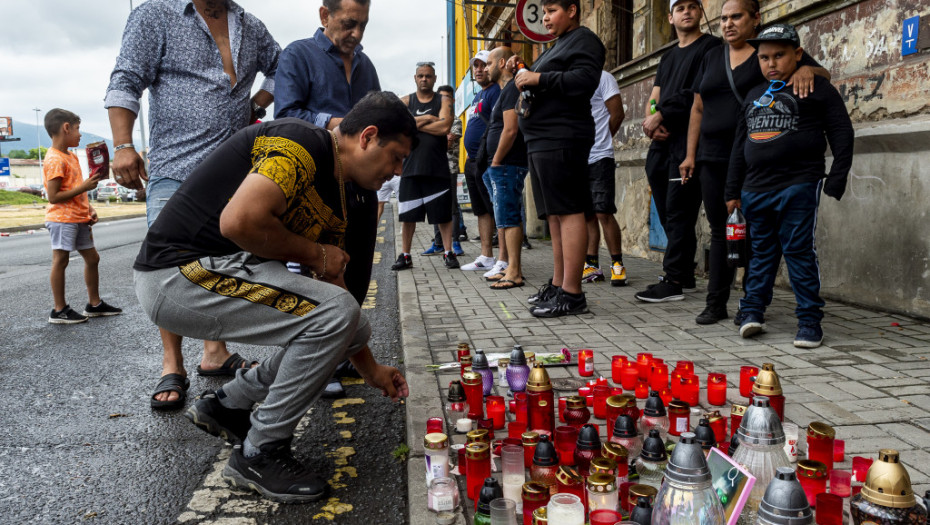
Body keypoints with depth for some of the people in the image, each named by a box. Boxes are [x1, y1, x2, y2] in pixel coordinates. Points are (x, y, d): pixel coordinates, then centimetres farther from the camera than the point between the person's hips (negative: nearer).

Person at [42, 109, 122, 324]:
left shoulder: (72, 156, 16)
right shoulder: (55, 160, -14)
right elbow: (53, 196, -18)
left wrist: (90, 209, 9)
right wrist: (84, 187, -20)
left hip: (79, 218, 10)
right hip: (62, 219, -10)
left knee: (92, 258, 13)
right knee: (60, 260, -4)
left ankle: (94, 304, 22)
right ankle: (59, 311, 3)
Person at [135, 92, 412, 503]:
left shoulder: (334, 202, 13)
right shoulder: (304, 144, -17)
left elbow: (333, 287, 19)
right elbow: (239, 221, -30)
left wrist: (371, 370, 21)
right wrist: (314, 253, -13)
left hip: (218, 270, 10)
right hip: (175, 276, -10)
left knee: (347, 325, 7)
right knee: (335, 314, -21)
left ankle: (226, 405, 20)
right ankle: (259, 455, -4)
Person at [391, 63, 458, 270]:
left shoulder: (444, 100, 7)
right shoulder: (405, 101, 13)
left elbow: (444, 127, -10)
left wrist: (414, 124, -4)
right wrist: (426, 119, -8)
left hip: (438, 167, -1)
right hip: (411, 165, 2)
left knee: (444, 212, 1)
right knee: (407, 214, 4)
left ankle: (448, 253, 9)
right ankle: (405, 255, 11)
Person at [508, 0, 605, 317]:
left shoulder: (584, 40, -2)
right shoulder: (559, 45, 28)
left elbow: (584, 80, -19)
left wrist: (538, 78, -15)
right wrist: (524, 72, 14)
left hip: (561, 139, -10)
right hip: (542, 140, 10)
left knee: (568, 212, -13)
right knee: (554, 215, 10)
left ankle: (571, 294, -13)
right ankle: (558, 284, 15)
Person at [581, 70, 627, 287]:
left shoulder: (602, 78, -2)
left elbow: (617, 114, -7)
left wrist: (600, 140, -1)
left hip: (599, 158, -7)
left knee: (603, 212, -10)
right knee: (587, 215, 8)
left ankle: (617, 264, 0)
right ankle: (592, 266, 14)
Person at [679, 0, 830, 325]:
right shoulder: (712, 57, 17)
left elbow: (824, 75, 2)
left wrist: (807, 69, -22)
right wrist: (691, 154, 9)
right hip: (713, 158, 4)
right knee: (720, 230, 7)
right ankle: (716, 304, 13)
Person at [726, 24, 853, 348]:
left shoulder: (817, 88, 3)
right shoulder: (754, 95, 18)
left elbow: (842, 135, 1)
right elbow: (740, 145, 19)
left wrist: (836, 180, -6)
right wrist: (733, 191, 15)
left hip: (798, 187, -5)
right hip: (755, 189, 5)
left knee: (798, 251, -4)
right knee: (762, 251, 11)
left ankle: (809, 321, 4)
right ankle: (753, 310, 18)